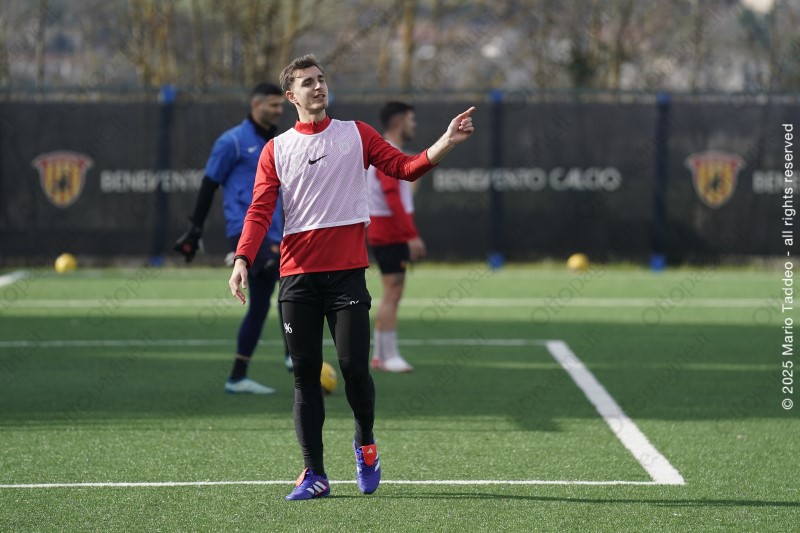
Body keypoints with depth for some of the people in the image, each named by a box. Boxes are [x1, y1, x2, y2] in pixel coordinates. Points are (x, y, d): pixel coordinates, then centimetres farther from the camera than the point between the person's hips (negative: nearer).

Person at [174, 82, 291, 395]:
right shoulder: (233, 142, -3)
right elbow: (209, 185, -1)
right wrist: (195, 229, -2)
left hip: (271, 235, 8)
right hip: (245, 229, -8)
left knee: (260, 306, 7)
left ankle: (237, 378, 13)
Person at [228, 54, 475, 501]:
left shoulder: (356, 134, 9)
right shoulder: (276, 150, 10)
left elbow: (406, 167, 4)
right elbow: (261, 209, 2)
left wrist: (447, 142, -13)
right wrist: (243, 259, -13)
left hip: (347, 271, -1)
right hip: (298, 275, 1)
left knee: (354, 367, -7)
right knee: (306, 374, 1)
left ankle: (366, 443, 21)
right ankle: (315, 475, 6)